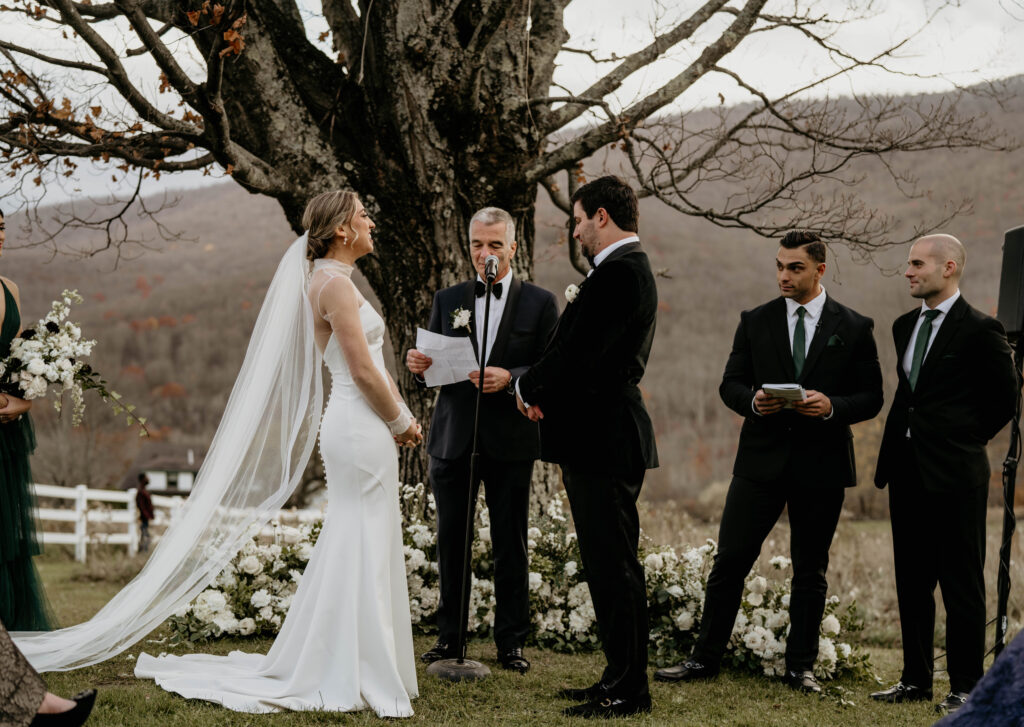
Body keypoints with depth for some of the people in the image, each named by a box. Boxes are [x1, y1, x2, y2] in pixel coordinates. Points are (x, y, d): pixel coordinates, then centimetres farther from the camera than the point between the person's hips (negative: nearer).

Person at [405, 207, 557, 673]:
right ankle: (449, 636, 16)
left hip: (510, 441, -2)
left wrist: (509, 378, -20)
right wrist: (419, 365, -12)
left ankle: (511, 642, 11)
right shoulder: (447, 300, 11)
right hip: (453, 438, 2)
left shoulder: (539, 303, 4)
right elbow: (435, 369, 11)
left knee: (510, 543, 2)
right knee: (451, 540, 7)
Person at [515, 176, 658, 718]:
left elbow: (579, 352, -21)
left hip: (604, 440, -11)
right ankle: (621, 678, 23)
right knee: (608, 564, 15)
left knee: (614, 566, -5)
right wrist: (545, 392, 7)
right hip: (602, 437, 11)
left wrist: (527, 387, -4)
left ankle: (628, 691, 2)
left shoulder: (619, 272, -17)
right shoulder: (628, 268, 18)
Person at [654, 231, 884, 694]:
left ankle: (801, 666, 17)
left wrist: (833, 407, -16)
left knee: (810, 570, 8)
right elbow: (730, 385, 8)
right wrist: (752, 401, -13)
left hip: (821, 462, -1)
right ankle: (705, 658, 8)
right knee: (730, 559, -1)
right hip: (761, 460, 1)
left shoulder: (853, 328, 3)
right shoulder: (755, 322, 7)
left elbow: (871, 398, 2)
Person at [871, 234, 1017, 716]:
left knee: (961, 584, -1)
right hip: (907, 468, 7)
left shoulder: (979, 330, -9)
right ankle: (915, 680, 20)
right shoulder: (905, 326, 13)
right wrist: (896, 451, 15)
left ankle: (965, 686, 5)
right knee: (912, 581, 11)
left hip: (954, 473, -7)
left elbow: (1005, 396, -2)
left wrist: (965, 439, 2)